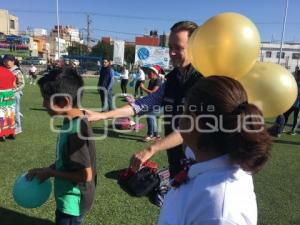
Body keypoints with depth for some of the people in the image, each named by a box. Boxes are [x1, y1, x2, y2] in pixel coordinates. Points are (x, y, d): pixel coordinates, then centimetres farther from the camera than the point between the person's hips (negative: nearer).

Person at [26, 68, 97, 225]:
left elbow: (85, 175, -27)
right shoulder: (72, 121, -4)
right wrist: (46, 169, 0)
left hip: (72, 201, -8)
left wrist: (49, 172, -18)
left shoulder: (75, 130, -31)